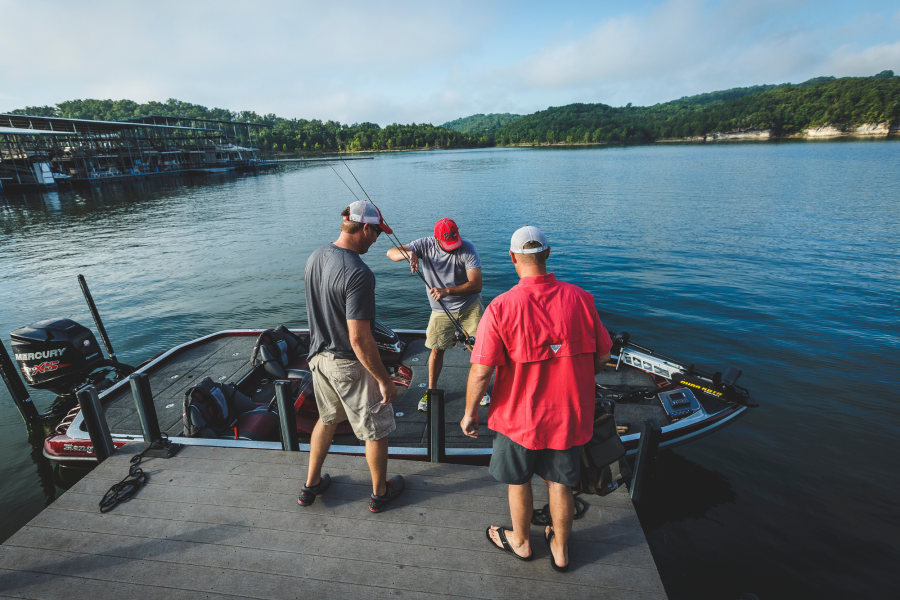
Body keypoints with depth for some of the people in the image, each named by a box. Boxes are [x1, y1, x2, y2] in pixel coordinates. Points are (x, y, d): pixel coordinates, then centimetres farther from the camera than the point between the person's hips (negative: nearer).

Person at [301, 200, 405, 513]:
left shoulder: (315, 257, -1)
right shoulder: (358, 273, -29)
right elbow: (359, 339, -29)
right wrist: (384, 379, -19)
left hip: (319, 354, 8)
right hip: (349, 363, -8)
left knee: (326, 419, 28)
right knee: (376, 429, 14)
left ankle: (311, 485, 43)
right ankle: (380, 492, 34)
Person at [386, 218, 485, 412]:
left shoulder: (467, 248, -20)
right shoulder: (425, 245, -13)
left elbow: (476, 285, -26)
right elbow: (391, 253, -14)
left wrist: (447, 291, -39)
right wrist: (407, 254, -37)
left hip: (470, 306, -1)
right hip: (441, 310, 1)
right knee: (436, 349, 3)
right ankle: (431, 391, 24)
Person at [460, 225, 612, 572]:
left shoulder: (501, 307, -22)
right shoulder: (580, 298, -10)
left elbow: (480, 372, -20)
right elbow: (603, 354, 1)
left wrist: (469, 413, -4)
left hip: (518, 415, -3)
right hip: (569, 414, 3)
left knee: (519, 482, 22)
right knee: (560, 483, 23)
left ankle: (520, 542, 46)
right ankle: (560, 549, 45)